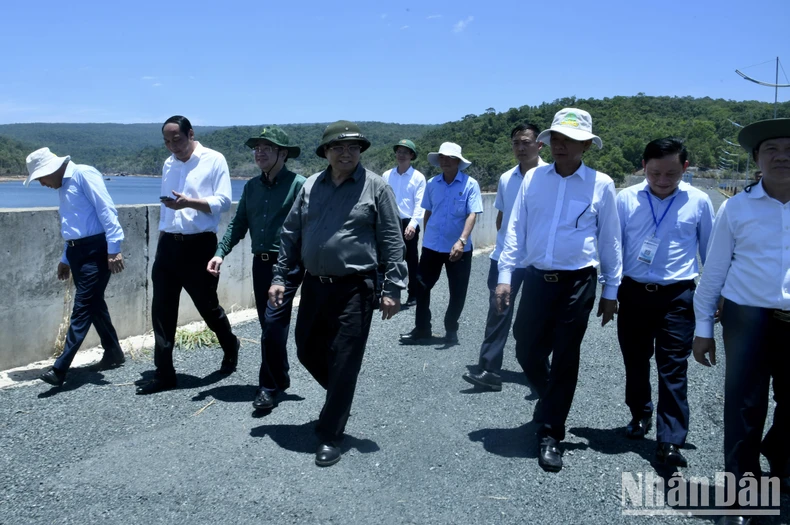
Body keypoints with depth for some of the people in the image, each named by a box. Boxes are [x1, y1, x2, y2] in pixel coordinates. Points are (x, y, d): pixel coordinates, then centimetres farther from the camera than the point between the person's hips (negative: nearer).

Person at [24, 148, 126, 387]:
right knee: (94, 304, 13)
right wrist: (66, 259, 28)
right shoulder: (63, 187, 19)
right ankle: (113, 353, 26)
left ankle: (60, 368, -9)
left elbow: (106, 210, -18)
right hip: (77, 251, 10)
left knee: (82, 308, -8)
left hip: (95, 250, -10)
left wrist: (113, 248, -23)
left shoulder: (83, 174, -9)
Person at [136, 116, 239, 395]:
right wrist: (163, 236, 17)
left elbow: (223, 202, -12)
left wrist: (190, 202, -26)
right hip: (168, 244, 5)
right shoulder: (168, 164, 14)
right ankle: (164, 373, 10)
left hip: (199, 246, -5)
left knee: (207, 306, 8)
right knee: (161, 310, 2)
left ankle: (230, 346, 36)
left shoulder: (214, 160, -5)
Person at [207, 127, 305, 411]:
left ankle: (269, 386, 2)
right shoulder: (252, 186, 11)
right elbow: (238, 224, 13)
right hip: (260, 261, 6)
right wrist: (220, 252, 0)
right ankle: (279, 378, 28)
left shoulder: (298, 184, -8)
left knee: (273, 323, -11)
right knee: (269, 325, 13)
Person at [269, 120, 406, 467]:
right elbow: (290, 234, 11)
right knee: (308, 352, 16)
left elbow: (392, 241, -6)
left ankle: (330, 437, 13)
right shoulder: (311, 186, 8)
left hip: (355, 289, -5)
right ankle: (340, 399, 44)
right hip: (314, 286, 5)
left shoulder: (376, 187, -4)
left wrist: (392, 288, -11)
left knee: (343, 364, -1)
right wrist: (279, 277, 7)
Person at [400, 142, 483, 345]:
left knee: (457, 293, 7)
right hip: (431, 246, 3)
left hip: (459, 248, -3)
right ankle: (422, 330, 17)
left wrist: (462, 240, -28)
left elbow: (472, 215, -16)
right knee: (421, 287, 5)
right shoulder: (431, 184, 3)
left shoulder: (470, 184, -9)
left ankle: (451, 330, 26)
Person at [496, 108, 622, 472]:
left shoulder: (600, 184, -2)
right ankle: (552, 402, 40)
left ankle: (550, 435, 19)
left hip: (577, 283, -2)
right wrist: (505, 275, 0)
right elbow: (516, 229, 6)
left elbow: (609, 240, 3)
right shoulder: (533, 178, 4)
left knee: (565, 361, 4)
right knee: (527, 353, 9)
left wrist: (611, 291, 5)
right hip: (536, 278, 3)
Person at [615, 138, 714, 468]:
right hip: (633, 293, 2)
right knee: (635, 362, 16)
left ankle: (670, 442, 4)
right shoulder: (626, 199, -3)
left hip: (677, 296, -2)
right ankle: (640, 415, 38)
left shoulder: (699, 202, -3)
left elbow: (710, 251, 7)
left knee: (673, 369, -2)